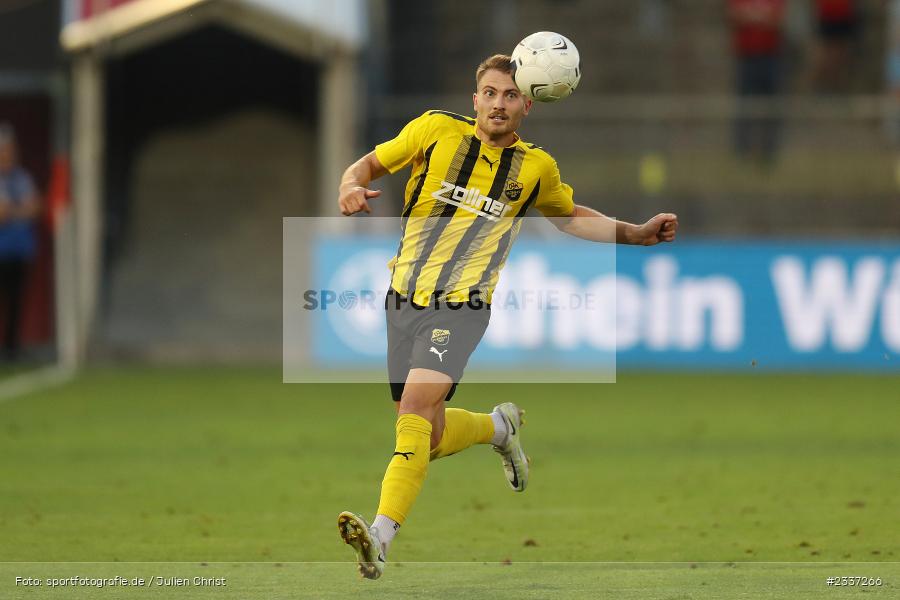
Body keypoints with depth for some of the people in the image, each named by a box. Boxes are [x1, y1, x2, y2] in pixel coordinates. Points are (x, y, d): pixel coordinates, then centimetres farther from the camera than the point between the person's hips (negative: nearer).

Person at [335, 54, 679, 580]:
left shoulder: (535, 167, 6)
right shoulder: (436, 129, 2)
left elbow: (570, 217, 26)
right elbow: (370, 164, 11)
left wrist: (638, 234, 15)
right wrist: (352, 187, -13)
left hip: (462, 305, -2)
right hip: (405, 299, 2)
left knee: (417, 404, -26)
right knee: (428, 439, 4)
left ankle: (381, 537, -35)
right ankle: (499, 427, 37)